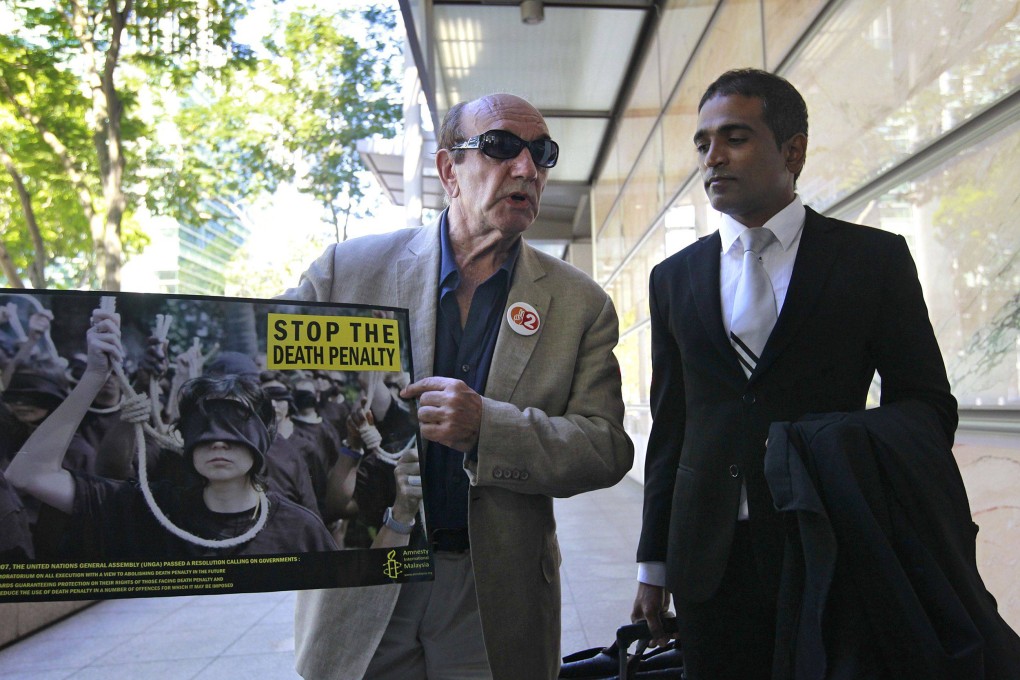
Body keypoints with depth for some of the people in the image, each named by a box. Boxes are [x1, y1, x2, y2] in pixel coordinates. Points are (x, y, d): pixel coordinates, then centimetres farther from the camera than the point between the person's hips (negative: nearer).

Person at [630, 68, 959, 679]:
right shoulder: (674, 278, 9)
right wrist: (654, 564, 10)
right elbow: (670, 428, 10)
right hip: (709, 558, 3)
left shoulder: (876, 257, 1)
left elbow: (929, 404, 3)